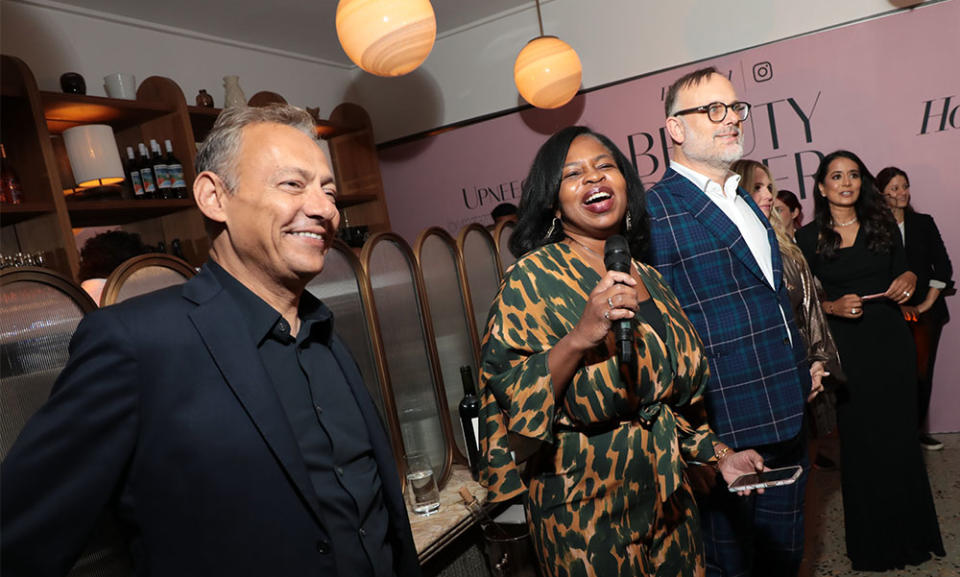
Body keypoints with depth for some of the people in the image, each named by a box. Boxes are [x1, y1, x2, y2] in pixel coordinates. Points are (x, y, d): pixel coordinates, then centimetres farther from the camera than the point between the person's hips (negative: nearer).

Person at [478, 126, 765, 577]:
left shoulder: (647, 278, 4)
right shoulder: (533, 279, -14)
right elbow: (510, 400, -21)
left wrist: (717, 454, 8)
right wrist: (580, 337, -33)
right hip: (586, 509, -6)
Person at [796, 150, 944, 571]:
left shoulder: (882, 224, 7)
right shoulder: (808, 237, -1)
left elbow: (903, 270, 15)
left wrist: (908, 280, -6)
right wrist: (833, 307, -17)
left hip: (890, 338, 2)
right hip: (845, 347, -2)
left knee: (899, 433, 7)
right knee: (860, 439, 4)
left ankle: (908, 533, 27)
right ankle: (871, 541, 20)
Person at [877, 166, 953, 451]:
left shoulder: (924, 223, 10)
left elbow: (943, 267, 7)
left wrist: (926, 304, -2)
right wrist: (899, 306, -7)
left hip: (927, 312, 3)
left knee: (923, 372, 4)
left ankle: (918, 429, 18)